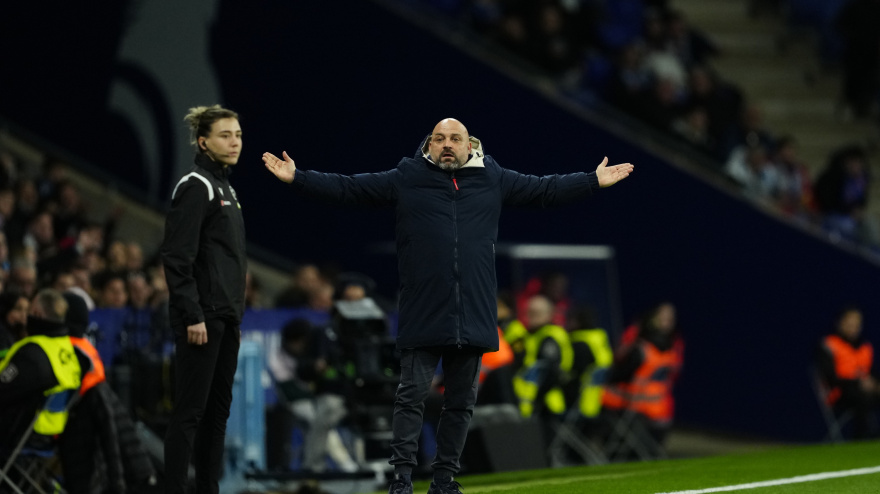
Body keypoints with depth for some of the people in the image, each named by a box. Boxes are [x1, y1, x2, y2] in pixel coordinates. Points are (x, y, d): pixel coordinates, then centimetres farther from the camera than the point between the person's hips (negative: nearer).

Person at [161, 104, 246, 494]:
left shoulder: (224, 187, 17)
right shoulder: (195, 187, -11)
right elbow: (177, 258, -17)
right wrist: (192, 316, -21)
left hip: (226, 316, 9)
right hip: (202, 316, -9)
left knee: (218, 408, 10)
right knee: (190, 410, -9)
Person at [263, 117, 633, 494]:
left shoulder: (492, 180, 10)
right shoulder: (406, 179, 4)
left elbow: (545, 190, 18)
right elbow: (347, 188, 5)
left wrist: (594, 181, 17)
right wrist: (296, 178, -1)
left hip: (473, 317, 3)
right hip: (422, 317, -3)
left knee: (461, 402, 8)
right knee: (412, 395, -5)